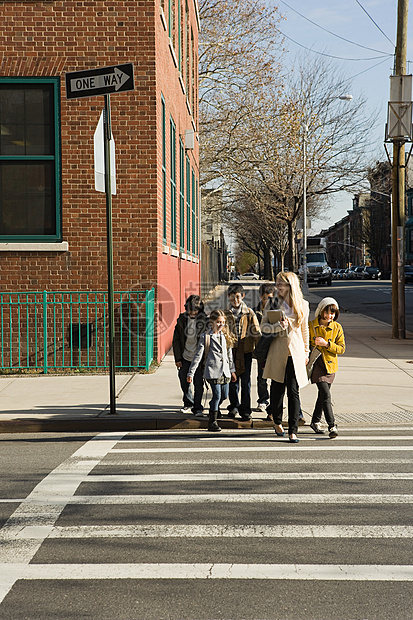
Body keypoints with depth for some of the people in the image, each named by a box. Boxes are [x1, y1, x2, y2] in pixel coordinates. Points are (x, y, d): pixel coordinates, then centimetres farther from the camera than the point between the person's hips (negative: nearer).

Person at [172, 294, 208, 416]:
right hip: (185, 356, 3)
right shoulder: (182, 319, -1)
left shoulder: (204, 320, -8)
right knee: (184, 381, 13)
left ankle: (197, 408, 9)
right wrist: (177, 358, 1)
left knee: (198, 384, -3)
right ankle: (188, 403, 34)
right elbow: (176, 340, 4)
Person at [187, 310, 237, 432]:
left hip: (225, 371, 6)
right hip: (213, 371, -6)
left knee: (224, 396, 9)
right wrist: (191, 373, -8)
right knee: (217, 395, -10)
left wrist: (232, 370, 22)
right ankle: (212, 422, -1)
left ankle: (213, 410, 37)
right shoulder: (206, 337, -4)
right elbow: (198, 355, -5)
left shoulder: (225, 336, 12)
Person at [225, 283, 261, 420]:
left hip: (245, 351, -1)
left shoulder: (249, 313, 3)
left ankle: (245, 410, 6)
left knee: (246, 382, -1)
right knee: (233, 381, 9)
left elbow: (256, 333, 3)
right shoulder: (226, 314, 6)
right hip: (231, 351, 1)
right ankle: (234, 406, 25)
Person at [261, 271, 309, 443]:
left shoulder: (303, 305, 4)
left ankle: (293, 430, -3)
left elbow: (305, 329, 14)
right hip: (277, 352, 0)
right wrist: (278, 326, -18)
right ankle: (278, 422, 30)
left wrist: (306, 352, 17)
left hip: (295, 352, 0)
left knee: (294, 391, -5)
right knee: (277, 389, 7)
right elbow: (263, 326, 0)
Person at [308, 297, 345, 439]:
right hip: (316, 364, -4)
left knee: (323, 394, 15)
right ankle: (332, 426, -17)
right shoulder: (311, 326, -5)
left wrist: (326, 344, -16)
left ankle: (315, 421, 34)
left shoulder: (337, 327, 1)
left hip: (330, 364, 4)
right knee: (326, 395, -15)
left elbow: (341, 348, -3)